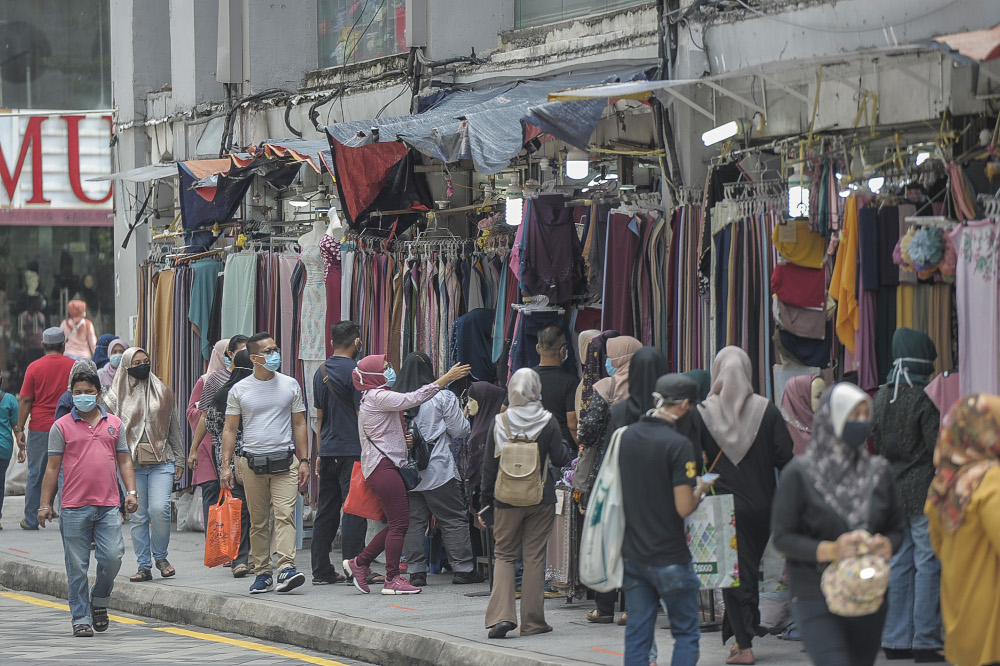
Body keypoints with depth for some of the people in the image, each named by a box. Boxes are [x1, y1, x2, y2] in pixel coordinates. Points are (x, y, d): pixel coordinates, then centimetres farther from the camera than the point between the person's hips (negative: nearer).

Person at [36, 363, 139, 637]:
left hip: (108, 506, 2)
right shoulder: (62, 427, 4)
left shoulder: (114, 424, 12)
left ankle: (99, 599, 19)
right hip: (74, 508, -2)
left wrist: (131, 492, 2)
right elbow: (53, 467, 4)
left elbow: (124, 461, 15)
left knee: (112, 557, -8)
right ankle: (81, 618, 9)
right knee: (77, 566, 0)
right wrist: (45, 504, 0)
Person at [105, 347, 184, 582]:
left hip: (161, 462, 0)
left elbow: (175, 428, 14)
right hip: (130, 464, 0)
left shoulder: (163, 393, 10)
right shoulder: (116, 396, 6)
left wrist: (179, 460, 10)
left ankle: (160, 557, 6)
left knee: (159, 509, -15)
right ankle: (144, 566, 8)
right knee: (138, 516, 1)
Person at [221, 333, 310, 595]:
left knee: (284, 514, -14)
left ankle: (286, 569, -23)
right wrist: (226, 465, -1)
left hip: (285, 461, -1)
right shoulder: (239, 390, 5)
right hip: (252, 462, 1)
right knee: (258, 522, 5)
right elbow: (230, 429, 7)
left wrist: (304, 460, 4)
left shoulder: (290, 385, 7)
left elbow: (300, 424, 11)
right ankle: (262, 573, 11)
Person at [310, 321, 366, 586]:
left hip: (328, 452, 7)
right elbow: (363, 414, -12)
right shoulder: (355, 372, -10)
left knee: (326, 512, 10)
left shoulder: (321, 373, 13)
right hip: (353, 451, -7)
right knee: (354, 510, -5)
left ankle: (322, 571, 11)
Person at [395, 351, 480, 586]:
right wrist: (464, 417, 18)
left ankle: (415, 571, 5)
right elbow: (460, 430, -1)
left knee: (413, 521, 7)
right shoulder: (442, 397, -7)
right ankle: (463, 569, 5)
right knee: (454, 520, 4)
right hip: (438, 469, -4)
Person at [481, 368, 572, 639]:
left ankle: (501, 615, -6)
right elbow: (560, 459, -6)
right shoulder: (547, 422, -7)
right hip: (541, 499, -1)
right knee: (534, 556, 5)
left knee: (504, 555, 10)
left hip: (507, 500, 1)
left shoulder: (499, 422, -3)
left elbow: (489, 466, 0)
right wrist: (566, 448, 16)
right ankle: (533, 621, 7)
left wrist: (486, 502, 9)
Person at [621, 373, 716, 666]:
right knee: (686, 633, 5)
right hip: (669, 557, -6)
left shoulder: (627, 436, 5)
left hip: (632, 553, 6)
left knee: (637, 634, 9)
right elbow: (684, 508, -18)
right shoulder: (678, 445, -16)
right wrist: (700, 489, 2)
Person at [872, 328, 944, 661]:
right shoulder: (924, 398, -14)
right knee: (928, 564, -3)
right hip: (924, 493, -7)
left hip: (892, 492, 7)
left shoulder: (881, 397, 7)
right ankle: (925, 641, -4)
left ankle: (895, 640, 13)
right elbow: (937, 447, -14)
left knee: (899, 564, 11)